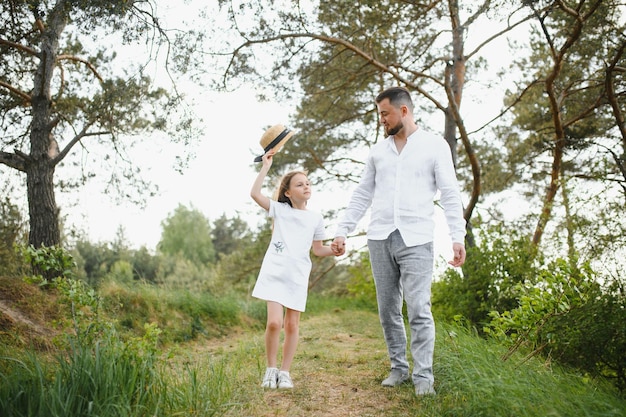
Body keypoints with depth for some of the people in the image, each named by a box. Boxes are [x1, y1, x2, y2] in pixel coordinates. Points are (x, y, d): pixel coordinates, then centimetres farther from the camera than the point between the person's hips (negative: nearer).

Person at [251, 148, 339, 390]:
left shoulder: (315, 218, 9)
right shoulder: (279, 210, 3)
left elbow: (318, 249, 15)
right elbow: (255, 194, -8)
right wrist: (266, 166, -9)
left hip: (298, 277, 2)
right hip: (274, 272, -2)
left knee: (292, 325, 5)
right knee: (274, 322, -11)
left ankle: (285, 372, 19)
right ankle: (271, 369, 10)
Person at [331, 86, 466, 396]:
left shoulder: (435, 145, 3)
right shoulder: (378, 150, 15)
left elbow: (450, 194, -2)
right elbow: (361, 195, 16)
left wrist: (458, 236, -12)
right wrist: (342, 231, 9)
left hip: (416, 239, -4)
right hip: (379, 239, 5)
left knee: (419, 310, -8)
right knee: (388, 310, 8)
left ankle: (423, 376, 2)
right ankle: (398, 368, 21)